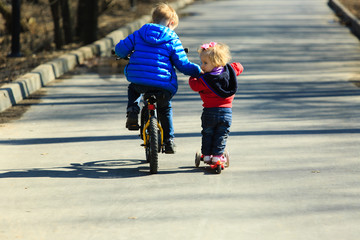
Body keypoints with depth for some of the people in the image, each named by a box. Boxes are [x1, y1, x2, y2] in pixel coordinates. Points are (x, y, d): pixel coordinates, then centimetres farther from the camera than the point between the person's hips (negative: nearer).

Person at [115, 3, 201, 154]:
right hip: (162, 85, -1)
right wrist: (198, 71, 13)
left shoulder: (139, 34, 10)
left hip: (137, 81, 1)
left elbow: (121, 49, 11)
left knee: (132, 90, 38)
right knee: (165, 108, 27)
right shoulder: (172, 40, 3)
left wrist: (123, 55, 34)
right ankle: (169, 140, 27)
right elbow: (183, 64, -1)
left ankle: (132, 112, 12)